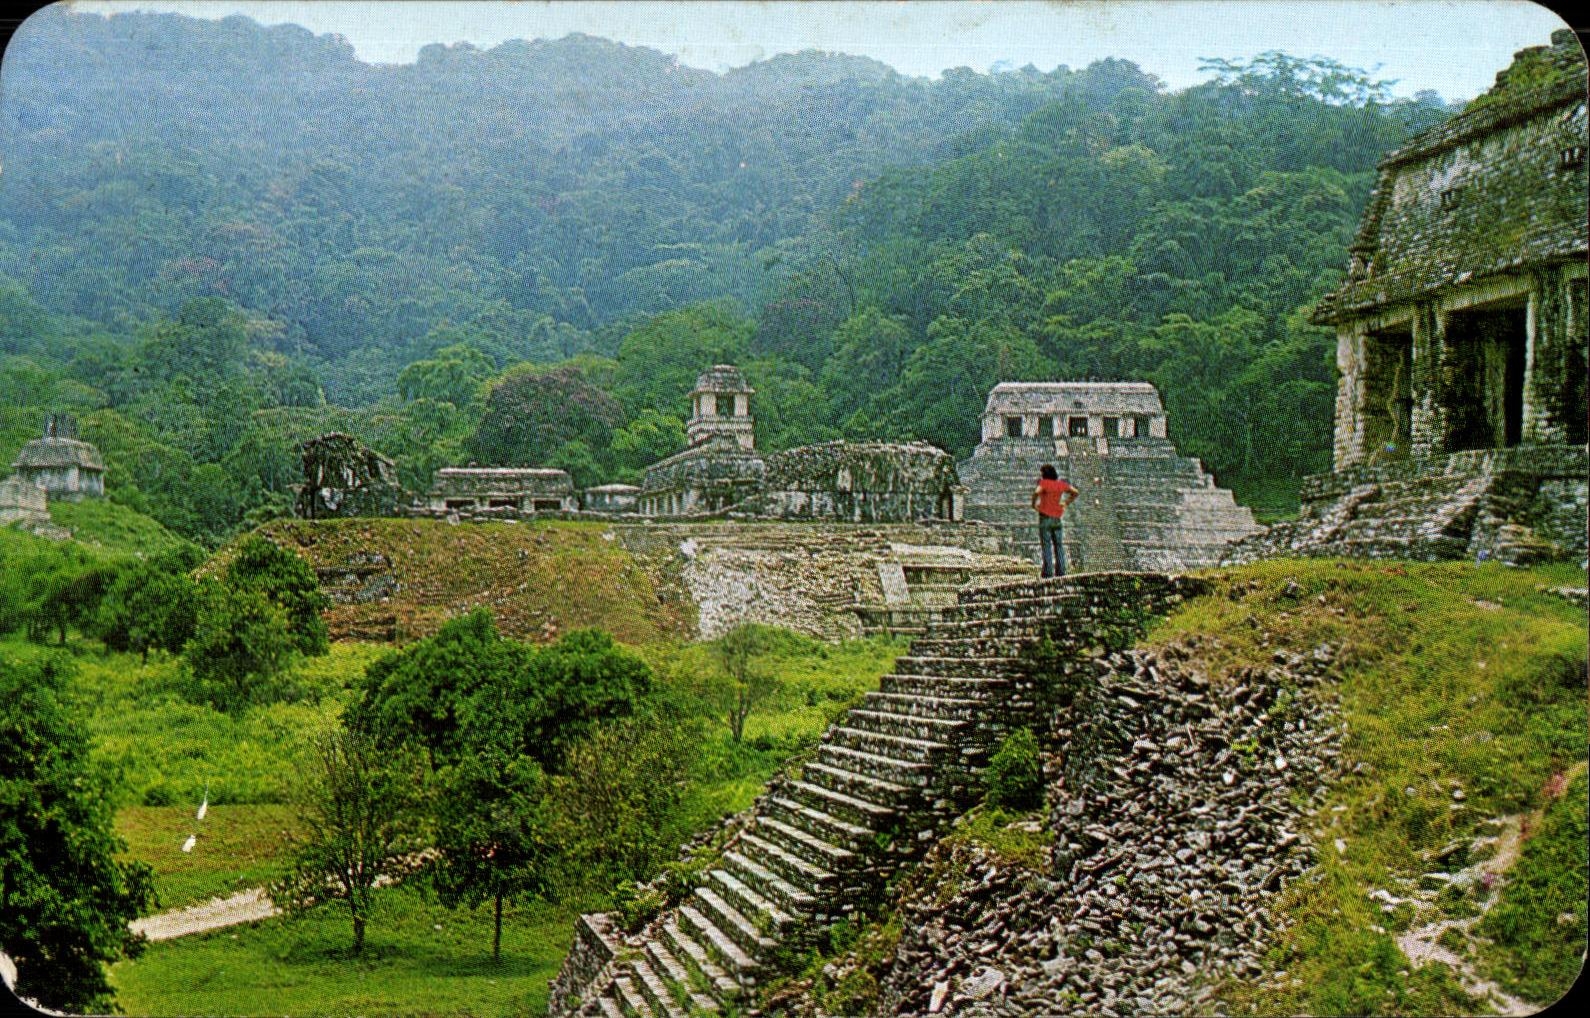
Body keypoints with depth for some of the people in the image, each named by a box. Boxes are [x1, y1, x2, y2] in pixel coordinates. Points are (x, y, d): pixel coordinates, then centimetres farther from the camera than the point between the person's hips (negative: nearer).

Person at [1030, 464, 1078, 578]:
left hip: (1045, 516, -5)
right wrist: (1066, 503, 14)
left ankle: (1048, 571, -7)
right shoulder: (1061, 484, 7)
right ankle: (1061, 571, 7)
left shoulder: (1044, 482, -9)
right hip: (1057, 517, 5)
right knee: (1059, 545, 10)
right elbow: (1075, 492, 14)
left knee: (1046, 545, -2)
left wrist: (1034, 504, -11)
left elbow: (1036, 492, -27)